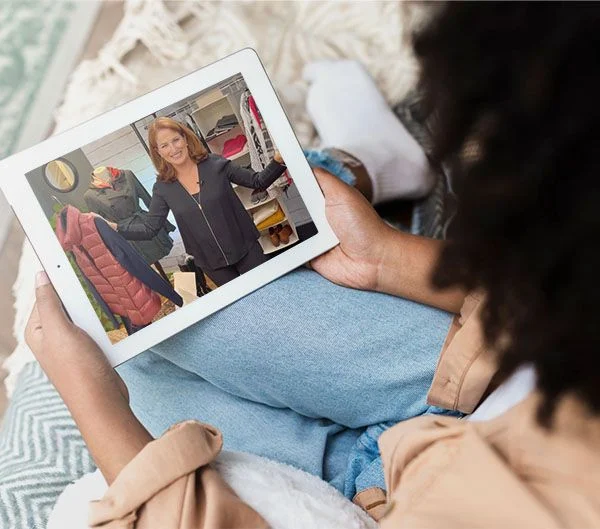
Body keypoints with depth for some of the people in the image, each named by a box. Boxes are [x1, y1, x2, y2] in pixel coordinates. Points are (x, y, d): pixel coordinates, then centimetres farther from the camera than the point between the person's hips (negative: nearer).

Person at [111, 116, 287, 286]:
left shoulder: (215, 164, -8)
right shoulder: (163, 188, -4)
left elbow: (258, 181, -5)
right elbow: (149, 227, -2)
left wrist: (278, 160, -23)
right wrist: (113, 227, -16)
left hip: (246, 249, -1)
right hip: (212, 263, 1)